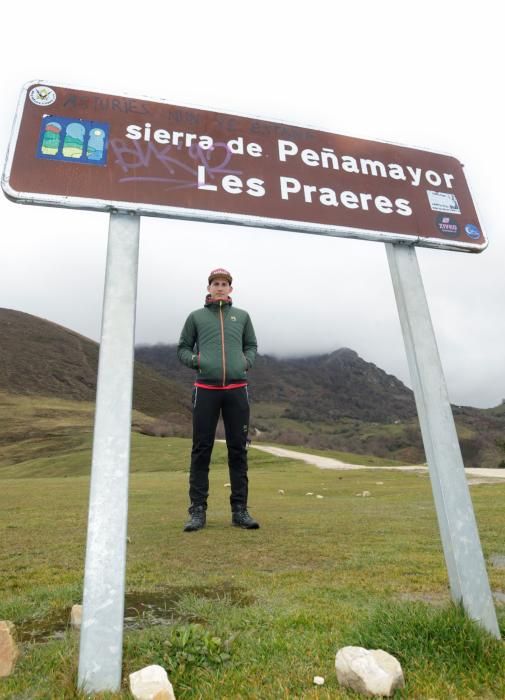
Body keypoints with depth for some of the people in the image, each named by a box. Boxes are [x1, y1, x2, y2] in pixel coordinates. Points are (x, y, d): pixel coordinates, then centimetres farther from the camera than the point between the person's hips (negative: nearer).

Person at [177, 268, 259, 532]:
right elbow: (183, 348, 14)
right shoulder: (196, 317, 11)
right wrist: (195, 359, -7)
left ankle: (240, 510, 13)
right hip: (206, 389, -1)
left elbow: (252, 345, 20)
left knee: (238, 449, 3)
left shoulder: (242, 316, 15)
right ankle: (198, 510, 9)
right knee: (201, 449, 0)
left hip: (237, 390, 2)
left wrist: (247, 361, 0)